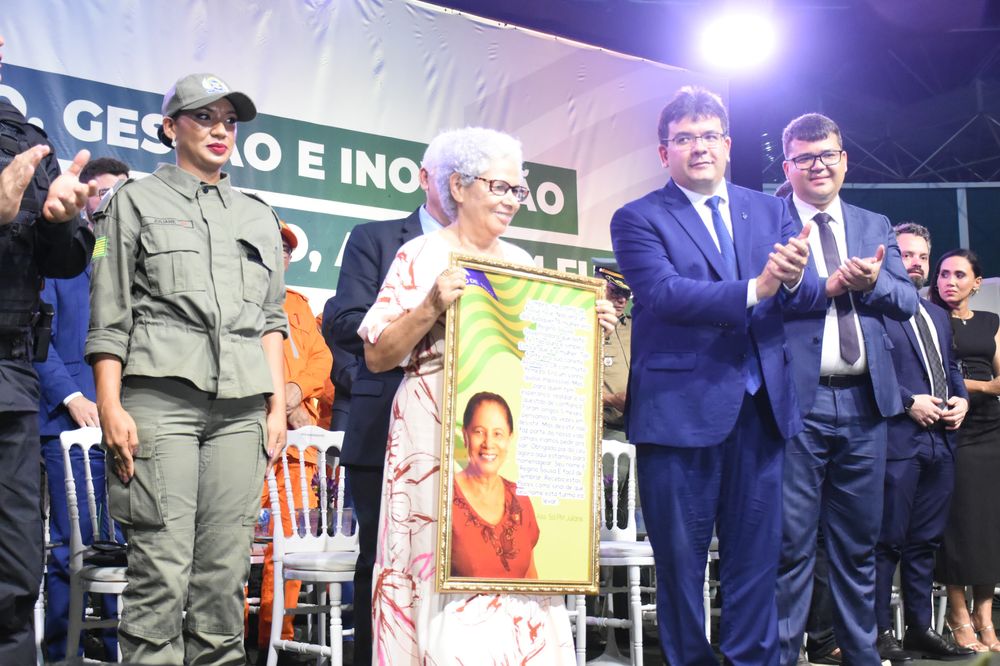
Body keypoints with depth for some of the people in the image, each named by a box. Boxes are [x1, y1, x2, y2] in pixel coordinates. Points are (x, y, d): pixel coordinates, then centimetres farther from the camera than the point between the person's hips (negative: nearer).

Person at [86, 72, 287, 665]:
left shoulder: (258, 216, 22)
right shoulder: (136, 201, 11)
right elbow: (109, 316, 4)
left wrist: (278, 406, 10)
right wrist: (110, 407, -6)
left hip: (241, 408, 4)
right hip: (161, 395, -3)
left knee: (227, 566, 1)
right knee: (162, 566, -8)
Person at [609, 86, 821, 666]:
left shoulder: (770, 211, 12)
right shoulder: (638, 219, -1)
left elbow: (811, 292, 2)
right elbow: (663, 292, -17)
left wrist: (795, 277, -22)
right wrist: (754, 290, -26)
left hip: (761, 408, 4)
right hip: (680, 410, -3)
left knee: (756, 556, 10)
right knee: (681, 559, 7)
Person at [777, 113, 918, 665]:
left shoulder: (876, 227, 17)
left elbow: (907, 301, 9)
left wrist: (871, 281, -10)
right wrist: (826, 287, -18)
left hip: (865, 401, 5)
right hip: (798, 400, -4)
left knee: (859, 541, 12)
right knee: (791, 541, -1)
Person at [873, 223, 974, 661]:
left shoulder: (937, 315, 22)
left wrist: (961, 399, 6)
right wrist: (910, 402, -17)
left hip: (941, 441, 8)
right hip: (897, 440, -8)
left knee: (925, 542, 12)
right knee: (888, 541, -3)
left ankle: (920, 628, 19)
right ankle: (880, 632, 5)